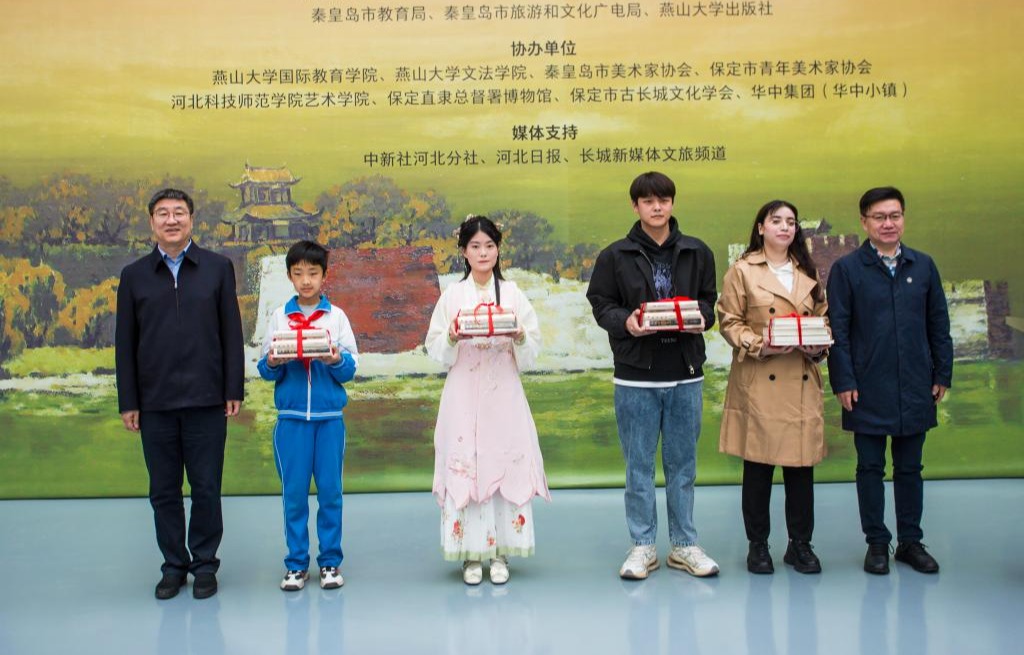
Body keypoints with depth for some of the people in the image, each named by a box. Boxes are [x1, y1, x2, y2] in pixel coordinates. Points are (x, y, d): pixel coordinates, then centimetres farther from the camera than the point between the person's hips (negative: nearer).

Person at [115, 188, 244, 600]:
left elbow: (232, 333, 2)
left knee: (206, 488, 5)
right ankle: (174, 565, 23)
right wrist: (128, 402, 3)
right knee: (163, 491, 9)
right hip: (155, 402, 2)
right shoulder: (134, 275, 7)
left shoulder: (218, 268, 3)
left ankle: (204, 565, 19)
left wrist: (234, 390, -3)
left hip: (205, 399, -1)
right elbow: (125, 343, 7)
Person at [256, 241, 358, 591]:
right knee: (293, 491, 3)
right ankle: (296, 563, 15)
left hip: (330, 416, 0)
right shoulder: (279, 317, 7)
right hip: (291, 416, 0)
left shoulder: (336, 316, 5)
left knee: (330, 490, 4)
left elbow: (351, 368, 2)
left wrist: (336, 360, -18)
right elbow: (264, 369, 6)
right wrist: (273, 364, -15)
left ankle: (330, 561, 15)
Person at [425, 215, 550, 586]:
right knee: (463, 468, -1)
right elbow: (436, 352, 4)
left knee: (506, 467, -1)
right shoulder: (452, 296, 7)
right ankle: (471, 554, 10)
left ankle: (500, 554, 11)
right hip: (463, 396, 0)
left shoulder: (513, 294, 7)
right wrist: (453, 337, -15)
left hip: (503, 396, 0)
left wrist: (519, 336, -15)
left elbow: (531, 353, 5)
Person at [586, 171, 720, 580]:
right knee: (638, 465, 6)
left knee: (683, 463, 10)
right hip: (635, 375, -1)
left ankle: (684, 545, 22)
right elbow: (601, 305, 3)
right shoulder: (616, 256, 2)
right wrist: (625, 321, -17)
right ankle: (643, 546, 18)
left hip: (686, 374, 2)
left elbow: (709, 300, 13)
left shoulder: (697, 252, 7)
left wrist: (701, 317, -9)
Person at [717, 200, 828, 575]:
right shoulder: (742, 270, 1)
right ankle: (757, 545, 16)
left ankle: (800, 544, 20)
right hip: (759, 381, -4)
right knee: (757, 464, 2)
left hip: (802, 382, 4)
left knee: (801, 464, 6)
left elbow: (823, 319, 18)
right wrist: (759, 346, -16)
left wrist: (818, 347, -2)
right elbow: (729, 321, -2)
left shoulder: (808, 272, 16)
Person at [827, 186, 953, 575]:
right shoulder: (847, 269, -1)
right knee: (870, 468, 7)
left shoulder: (923, 266, 7)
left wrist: (943, 374, 6)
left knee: (909, 467, 12)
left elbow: (938, 324, 10)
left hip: (914, 387, 3)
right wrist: (843, 382, -9)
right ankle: (877, 543, 18)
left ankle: (910, 541, 23)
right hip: (868, 389, -2)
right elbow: (838, 330, -4)